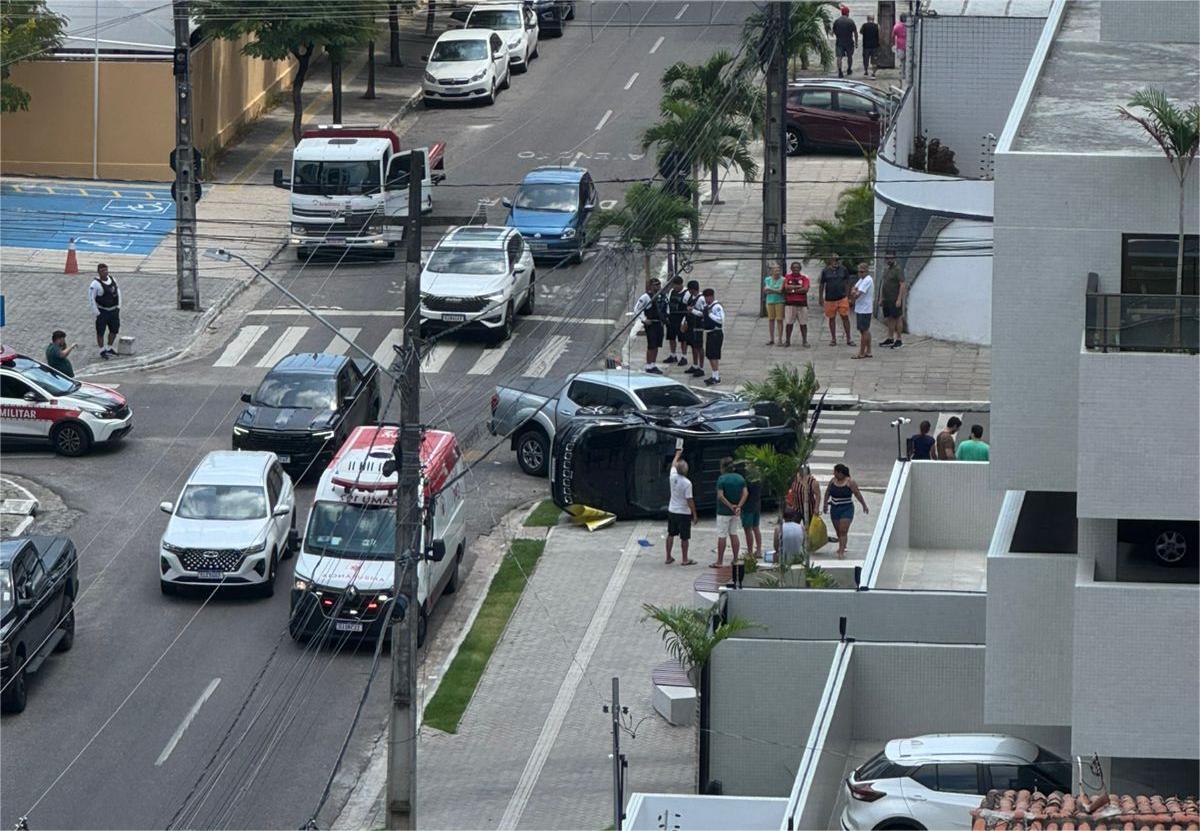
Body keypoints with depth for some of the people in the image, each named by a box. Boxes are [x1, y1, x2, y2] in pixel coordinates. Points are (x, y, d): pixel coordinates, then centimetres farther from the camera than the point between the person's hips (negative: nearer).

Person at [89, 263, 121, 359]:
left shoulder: (112, 280, 3)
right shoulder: (96, 284, -18)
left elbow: (118, 292, 16)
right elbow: (91, 298, -16)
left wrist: (118, 306, 11)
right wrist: (96, 312, -16)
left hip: (114, 310, 7)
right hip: (102, 311, -7)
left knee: (114, 329, 15)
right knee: (100, 331, 0)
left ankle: (109, 348, 33)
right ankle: (102, 350, 14)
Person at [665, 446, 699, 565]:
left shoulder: (673, 477, -6)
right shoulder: (687, 483, -22)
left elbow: (673, 464, 17)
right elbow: (689, 500, -20)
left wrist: (678, 453, 33)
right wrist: (694, 514, -11)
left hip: (672, 511, 6)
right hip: (684, 513, -6)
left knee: (671, 535, 16)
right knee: (684, 537, 4)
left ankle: (668, 558, 23)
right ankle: (685, 560, 11)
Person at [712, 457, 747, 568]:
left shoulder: (722, 479, -14)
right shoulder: (740, 478, 4)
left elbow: (720, 496, -22)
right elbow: (745, 494, -2)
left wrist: (730, 506, -15)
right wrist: (739, 506, -10)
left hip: (723, 511, -6)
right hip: (735, 513, 6)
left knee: (722, 536, -2)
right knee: (733, 535, 14)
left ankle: (719, 562, 0)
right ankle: (735, 560, 16)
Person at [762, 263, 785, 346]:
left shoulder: (782, 280, -3)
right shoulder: (767, 279, 9)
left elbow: (780, 290, -12)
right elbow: (765, 291, 3)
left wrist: (770, 289, -8)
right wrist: (775, 291, -11)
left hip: (779, 301, -3)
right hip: (770, 301, 3)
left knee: (779, 320, -5)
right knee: (771, 320, 5)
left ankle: (780, 340, -2)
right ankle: (771, 340, 12)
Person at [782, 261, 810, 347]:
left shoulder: (804, 277, 5)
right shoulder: (787, 277, 7)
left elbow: (805, 289, -8)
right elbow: (786, 287, -7)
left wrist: (793, 290, -12)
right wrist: (798, 286, -11)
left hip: (802, 302, 0)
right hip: (790, 303, 0)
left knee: (803, 323, 1)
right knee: (789, 323, 1)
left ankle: (804, 341, 6)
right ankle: (787, 341, 7)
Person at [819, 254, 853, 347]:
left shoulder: (843, 270, 3)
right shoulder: (825, 271, 2)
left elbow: (848, 282, 10)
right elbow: (821, 285, 9)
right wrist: (821, 298, 7)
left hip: (842, 298, 0)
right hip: (830, 299, 0)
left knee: (845, 317, -3)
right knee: (832, 318, 7)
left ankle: (848, 339, 5)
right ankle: (833, 339, 18)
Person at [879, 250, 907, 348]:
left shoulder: (898, 270, -11)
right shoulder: (886, 269, 15)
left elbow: (902, 285, -16)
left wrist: (899, 299, -20)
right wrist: (881, 298, 17)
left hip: (895, 300, -8)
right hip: (886, 299, 8)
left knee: (897, 319, -3)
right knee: (889, 319, 10)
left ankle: (899, 340, 1)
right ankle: (890, 339, 16)